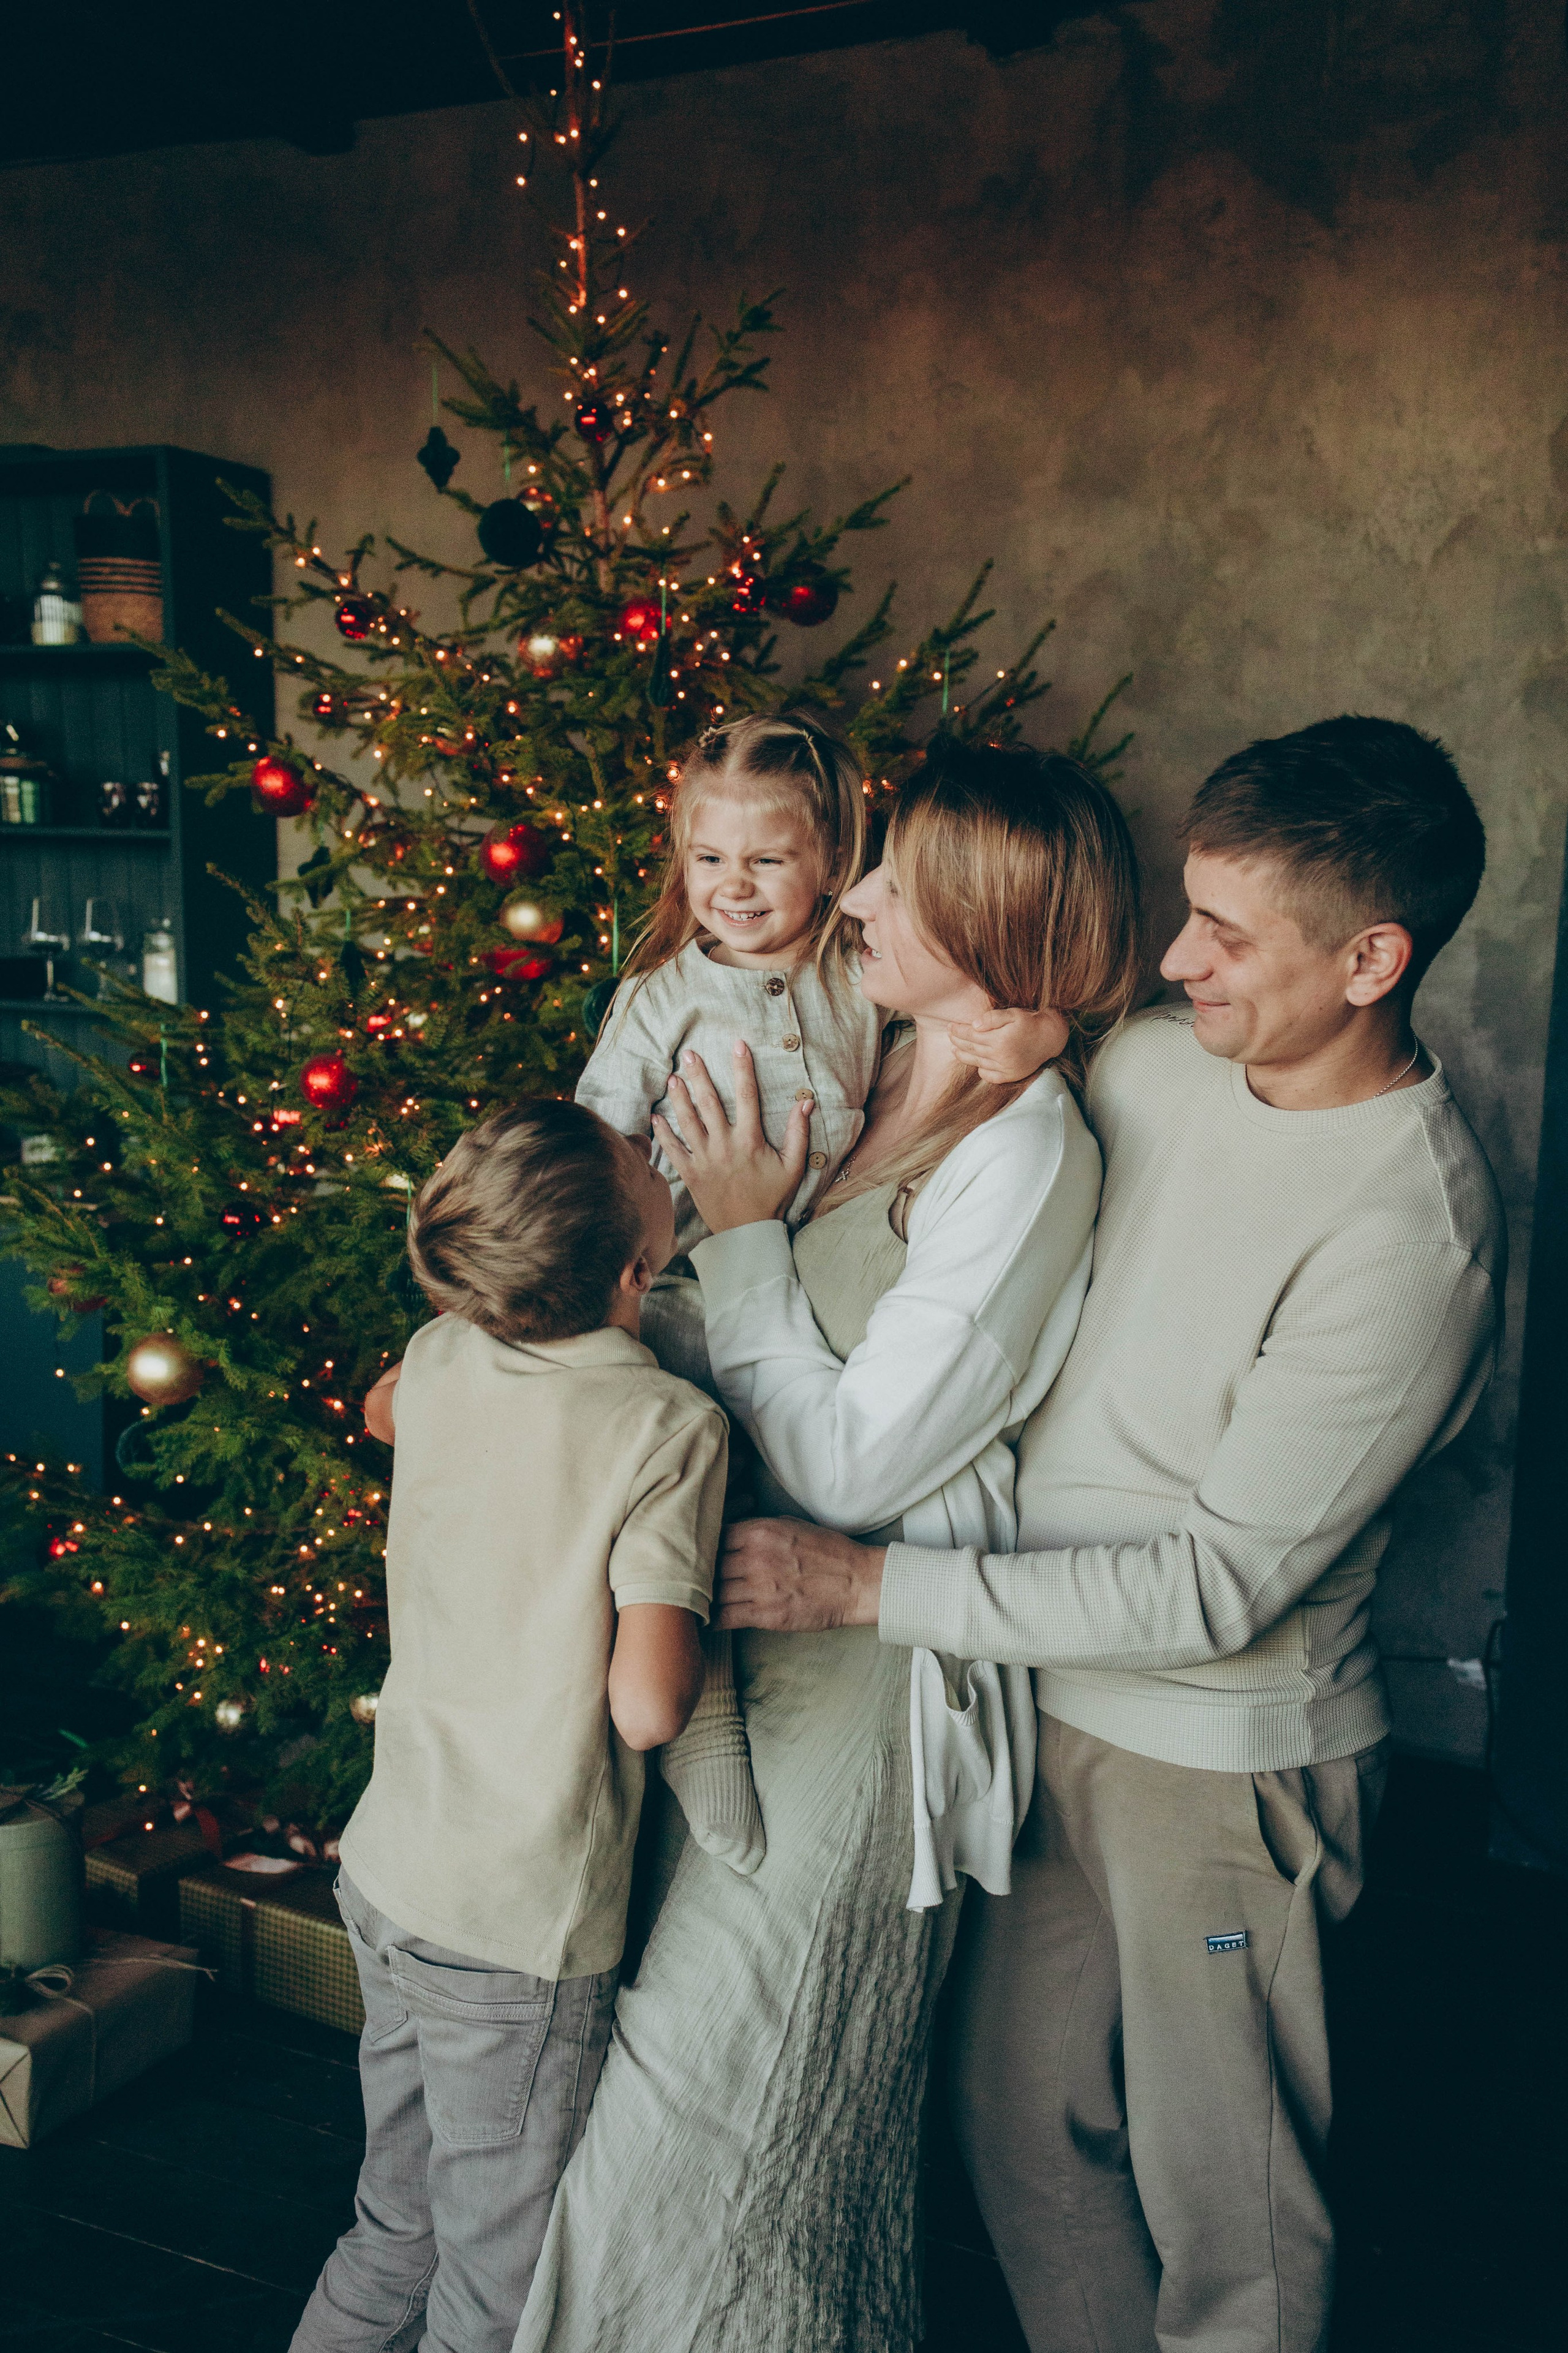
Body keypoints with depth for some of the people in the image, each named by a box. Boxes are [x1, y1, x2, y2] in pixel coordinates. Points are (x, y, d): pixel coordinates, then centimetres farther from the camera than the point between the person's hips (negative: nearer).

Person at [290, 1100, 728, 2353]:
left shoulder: (440, 1360, -3)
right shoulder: (669, 1424, -21)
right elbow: (647, 1706, -26)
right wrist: (705, 1633, -8)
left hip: (386, 1872, 6)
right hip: (517, 1928, -6)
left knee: (397, 2237, 25)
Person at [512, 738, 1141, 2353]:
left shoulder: (1028, 1152, -22)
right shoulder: (893, 1079, 5)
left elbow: (849, 1465, -20)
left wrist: (742, 1236, -15)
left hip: (871, 1645, -8)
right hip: (777, 1602, 8)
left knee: (717, 2069, 8)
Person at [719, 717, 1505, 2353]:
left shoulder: (1413, 1233, -25)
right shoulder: (1147, 1067, -3)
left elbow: (1219, 1585, -24)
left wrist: (871, 1586, -23)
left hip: (1226, 1754, -6)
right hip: (1049, 1688, 7)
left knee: (1218, 2187, 13)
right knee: (1020, 2112, 22)